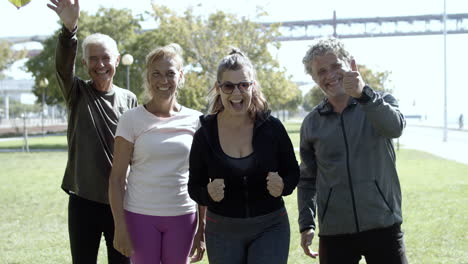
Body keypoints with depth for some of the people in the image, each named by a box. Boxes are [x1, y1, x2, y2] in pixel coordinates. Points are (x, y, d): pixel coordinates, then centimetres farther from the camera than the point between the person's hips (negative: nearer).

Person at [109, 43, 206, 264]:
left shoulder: (195, 121, 4)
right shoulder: (132, 119, -2)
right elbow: (117, 178, -2)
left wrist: (202, 230, 6)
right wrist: (120, 227, -8)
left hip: (182, 216, 2)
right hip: (140, 215, -2)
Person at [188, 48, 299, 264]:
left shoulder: (272, 127, -7)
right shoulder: (205, 134, -6)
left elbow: (293, 172, 3)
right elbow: (194, 186, 2)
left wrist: (283, 186, -19)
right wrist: (209, 194, -21)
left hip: (270, 228, -1)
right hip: (222, 230, 1)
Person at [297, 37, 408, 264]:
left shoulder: (381, 103, 3)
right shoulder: (311, 123, 9)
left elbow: (394, 127, -22)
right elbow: (307, 179, 17)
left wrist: (364, 94, -37)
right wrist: (306, 224, 9)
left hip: (383, 226, -2)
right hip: (334, 233, 2)